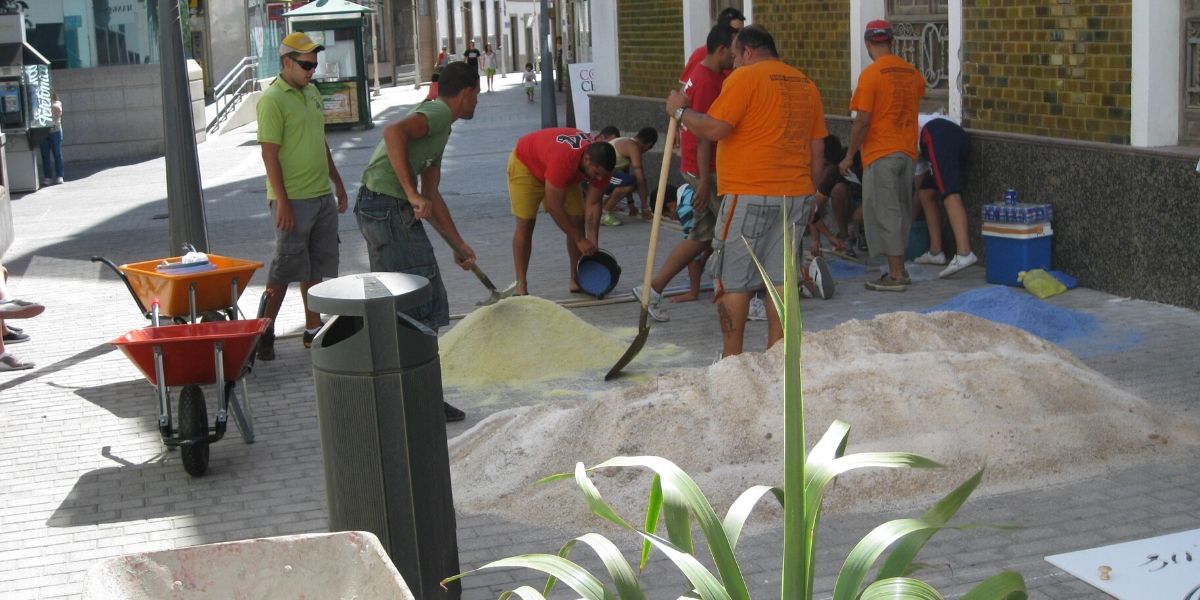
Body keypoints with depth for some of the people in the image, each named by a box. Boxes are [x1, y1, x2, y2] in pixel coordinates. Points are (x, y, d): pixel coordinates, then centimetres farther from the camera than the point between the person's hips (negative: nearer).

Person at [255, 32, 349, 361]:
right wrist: (282, 202, -21)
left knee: (317, 265, 13)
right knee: (285, 268, -4)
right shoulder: (272, 100, -13)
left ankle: (313, 328, 21)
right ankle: (264, 331, 4)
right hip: (293, 200, -8)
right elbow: (270, 154, -17)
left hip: (322, 196, 8)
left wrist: (338, 183, 21)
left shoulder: (312, 93, 13)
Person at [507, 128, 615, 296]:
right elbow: (555, 208, -37)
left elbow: (593, 204, -15)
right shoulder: (562, 160, -46)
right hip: (526, 163, -6)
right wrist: (580, 239, -30)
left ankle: (576, 279, 5)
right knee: (525, 224, -13)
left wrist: (593, 244, -19)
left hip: (565, 176, 6)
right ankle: (521, 284, -7)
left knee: (577, 221, -4)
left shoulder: (601, 163, -26)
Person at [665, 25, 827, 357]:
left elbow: (713, 128, -16)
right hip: (796, 196, 7)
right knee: (780, 280, 9)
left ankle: (731, 359, 5)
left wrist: (680, 110, 0)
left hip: (748, 196, -7)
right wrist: (806, 189, 22)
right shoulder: (805, 84, 14)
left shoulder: (744, 78, -8)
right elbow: (817, 146, 16)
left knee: (733, 281, 2)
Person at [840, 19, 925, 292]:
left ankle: (896, 276, -2)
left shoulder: (871, 74, -13)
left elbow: (862, 120, -15)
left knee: (884, 213, -2)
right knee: (901, 211, 14)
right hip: (907, 152, 7)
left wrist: (849, 156, -7)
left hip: (881, 153, -7)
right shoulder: (912, 73, 6)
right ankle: (898, 269, 20)